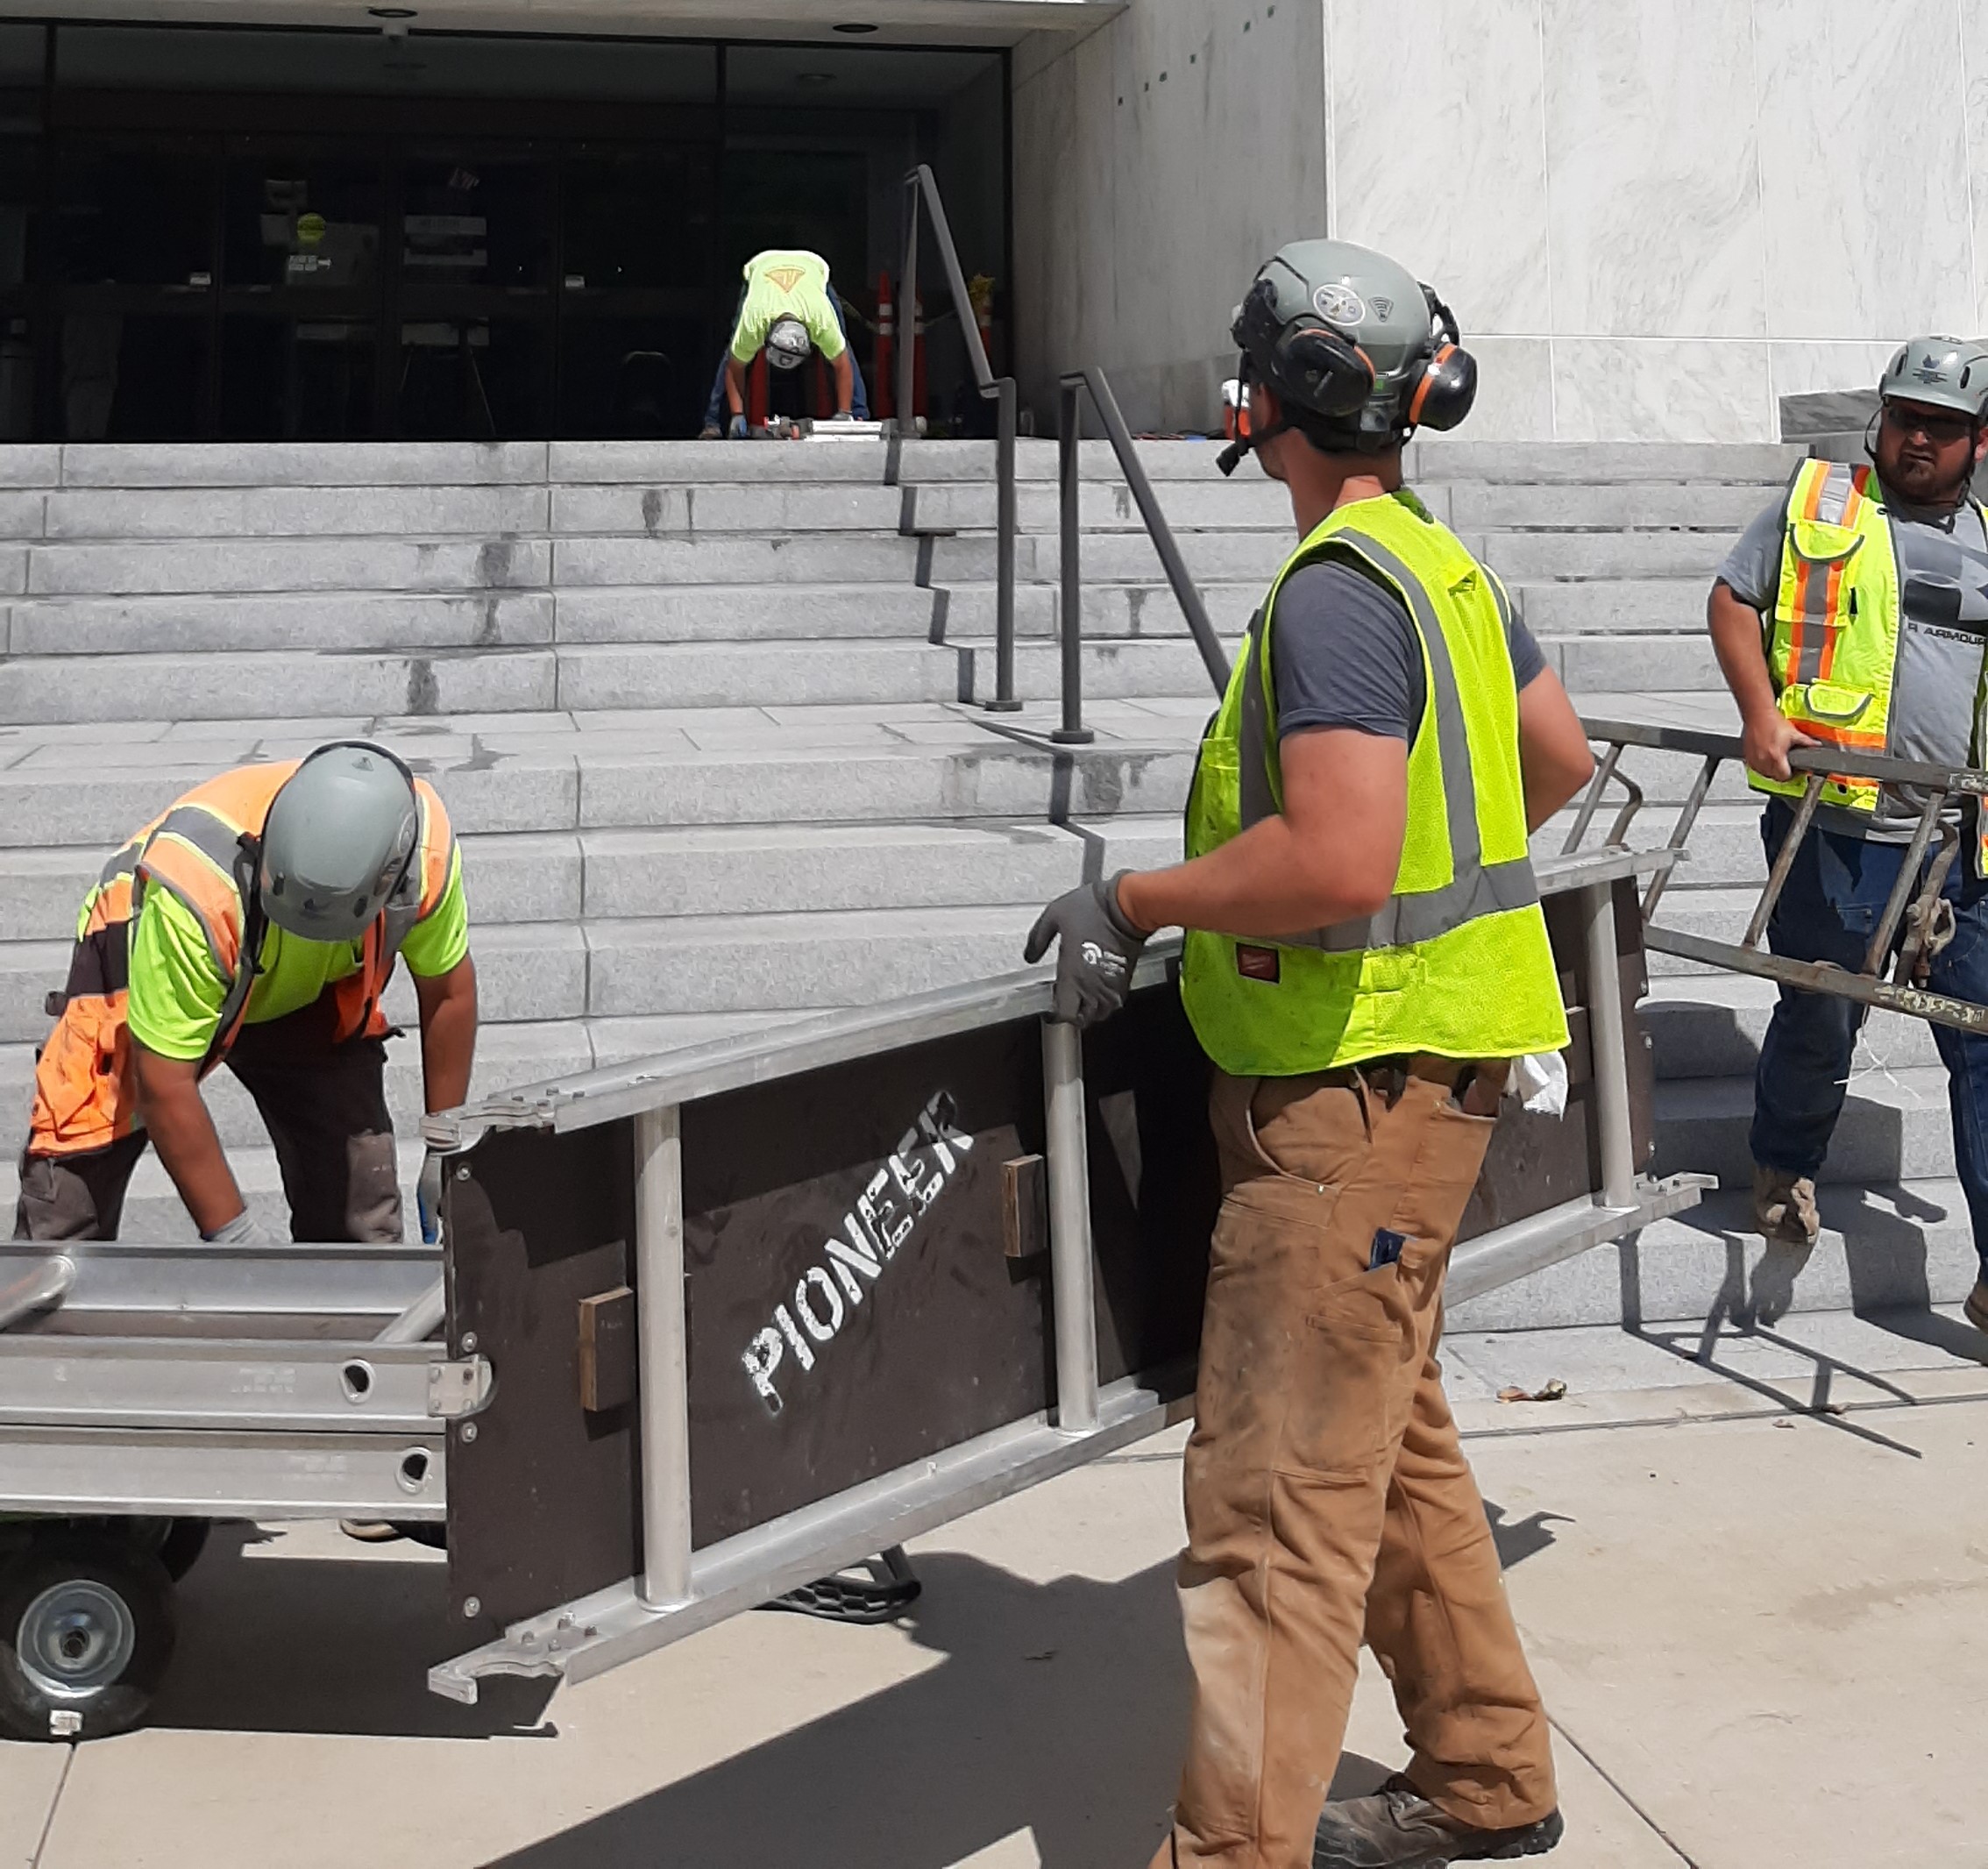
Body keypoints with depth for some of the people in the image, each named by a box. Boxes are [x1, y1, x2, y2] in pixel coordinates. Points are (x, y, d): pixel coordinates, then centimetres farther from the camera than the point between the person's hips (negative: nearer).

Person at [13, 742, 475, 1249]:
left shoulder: (426, 850, -32)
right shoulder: (196, 888, -42)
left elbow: (447, 988, -11)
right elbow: (164, 1085, -33)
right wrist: (232, 1235, -28)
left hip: (309, 988, 3)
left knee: (362, 1221, -6)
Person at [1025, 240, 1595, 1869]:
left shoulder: (1336, 591, -19)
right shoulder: (1443, 564, 12)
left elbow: (1335, 860, -29)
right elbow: (1562, 759, 24)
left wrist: (1133, 903, -18)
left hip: (1358, 1089, -11)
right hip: (1420, 1066, 11)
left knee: (1276, 1500, -7)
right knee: (1392, 1445, 21)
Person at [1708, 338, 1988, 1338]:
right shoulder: (1815, 505, 5)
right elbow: (1732, 599, 6)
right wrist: (1761, 714, -8)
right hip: (1835, 826, -3)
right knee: (1820, 1019, 6)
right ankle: (1786, 1168, 37)